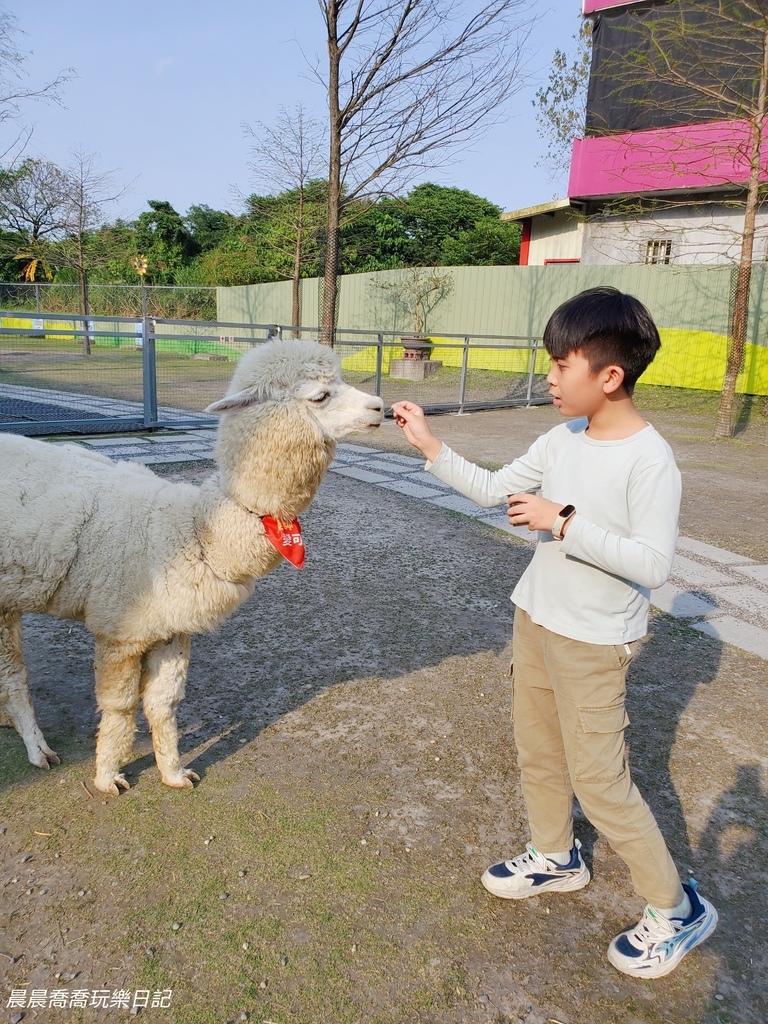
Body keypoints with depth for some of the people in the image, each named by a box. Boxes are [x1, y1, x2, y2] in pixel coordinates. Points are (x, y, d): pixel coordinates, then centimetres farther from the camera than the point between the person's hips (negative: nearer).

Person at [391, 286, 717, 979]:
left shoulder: (650, 460, -21)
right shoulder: (563, 439, 0)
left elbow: (653, 563, -26)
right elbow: (492, 490, 7)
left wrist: (565, 522, -28)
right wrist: (429, 445, 1)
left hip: (594, 643, -7)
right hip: (535, 619, 7)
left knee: (598, 780, 1)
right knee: (537, 752, 21)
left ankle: (677, 909, 23)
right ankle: (556, 858, 45)